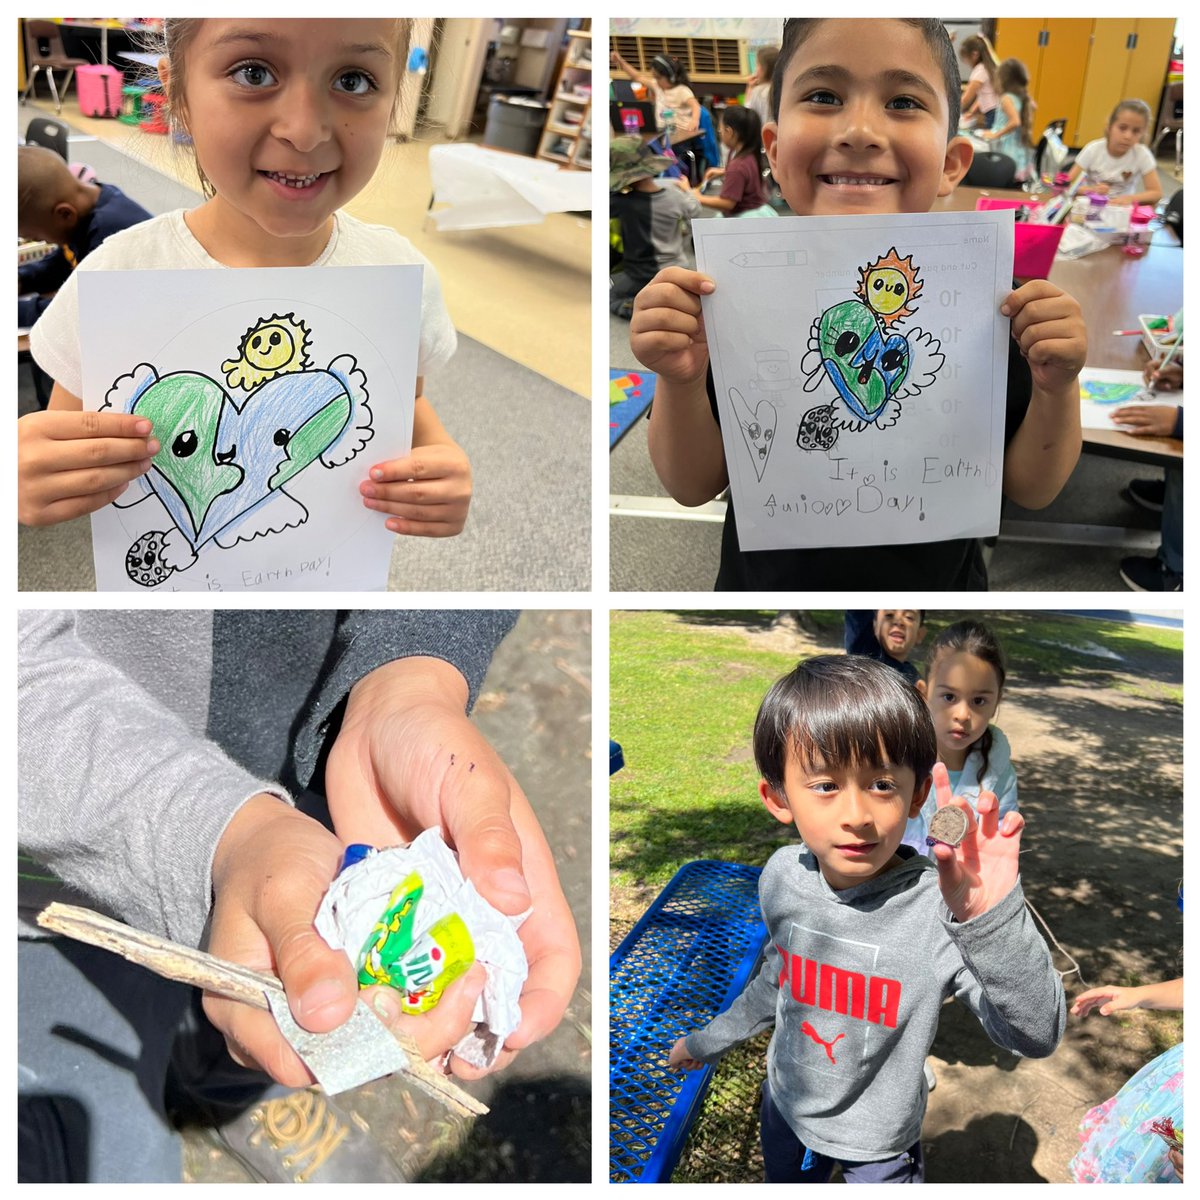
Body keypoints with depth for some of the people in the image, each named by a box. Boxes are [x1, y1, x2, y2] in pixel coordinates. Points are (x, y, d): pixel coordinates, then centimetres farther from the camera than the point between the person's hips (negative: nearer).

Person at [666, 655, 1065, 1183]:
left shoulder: (939, 909, -31)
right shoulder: (782, 875, -16)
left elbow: (1036, 1037, -36)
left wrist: (991, 920, -51)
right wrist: (711, 1039, 17)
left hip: (878, 1143, -4)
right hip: (786, 1107, 4)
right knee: (785, 1184, 27)